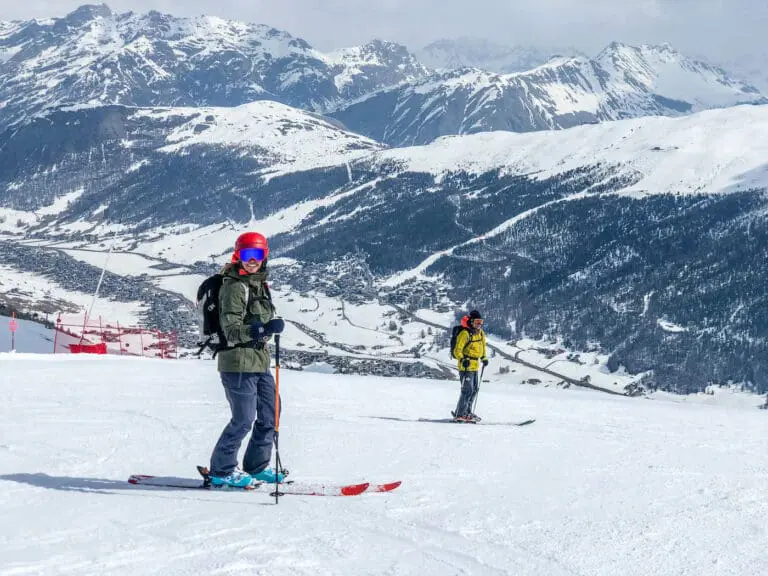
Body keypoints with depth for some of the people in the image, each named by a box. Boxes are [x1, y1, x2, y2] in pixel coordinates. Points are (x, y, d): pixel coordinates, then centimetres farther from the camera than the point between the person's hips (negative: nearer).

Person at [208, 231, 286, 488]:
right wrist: (263, 329, -33)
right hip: (238, 363, -9)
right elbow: (232, 331, -21)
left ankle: (257, 466, 27)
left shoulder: (259, 283, 13)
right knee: (244, 419, -6)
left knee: (270, 413, 14)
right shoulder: (234, 286, -14)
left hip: (259, 362, 9)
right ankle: (221, 471, 8)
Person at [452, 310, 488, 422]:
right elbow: (457, 350, -19)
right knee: (468, 390, -12)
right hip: (466, 366, -9)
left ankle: (468, 412, 26)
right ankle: (459, 414, -6)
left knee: (475, 389, 14)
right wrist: (463, 360, -33)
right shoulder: (465, 334, -15)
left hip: (475, 366, 9)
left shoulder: (480, 333, 11)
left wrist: (483, 358, 27)